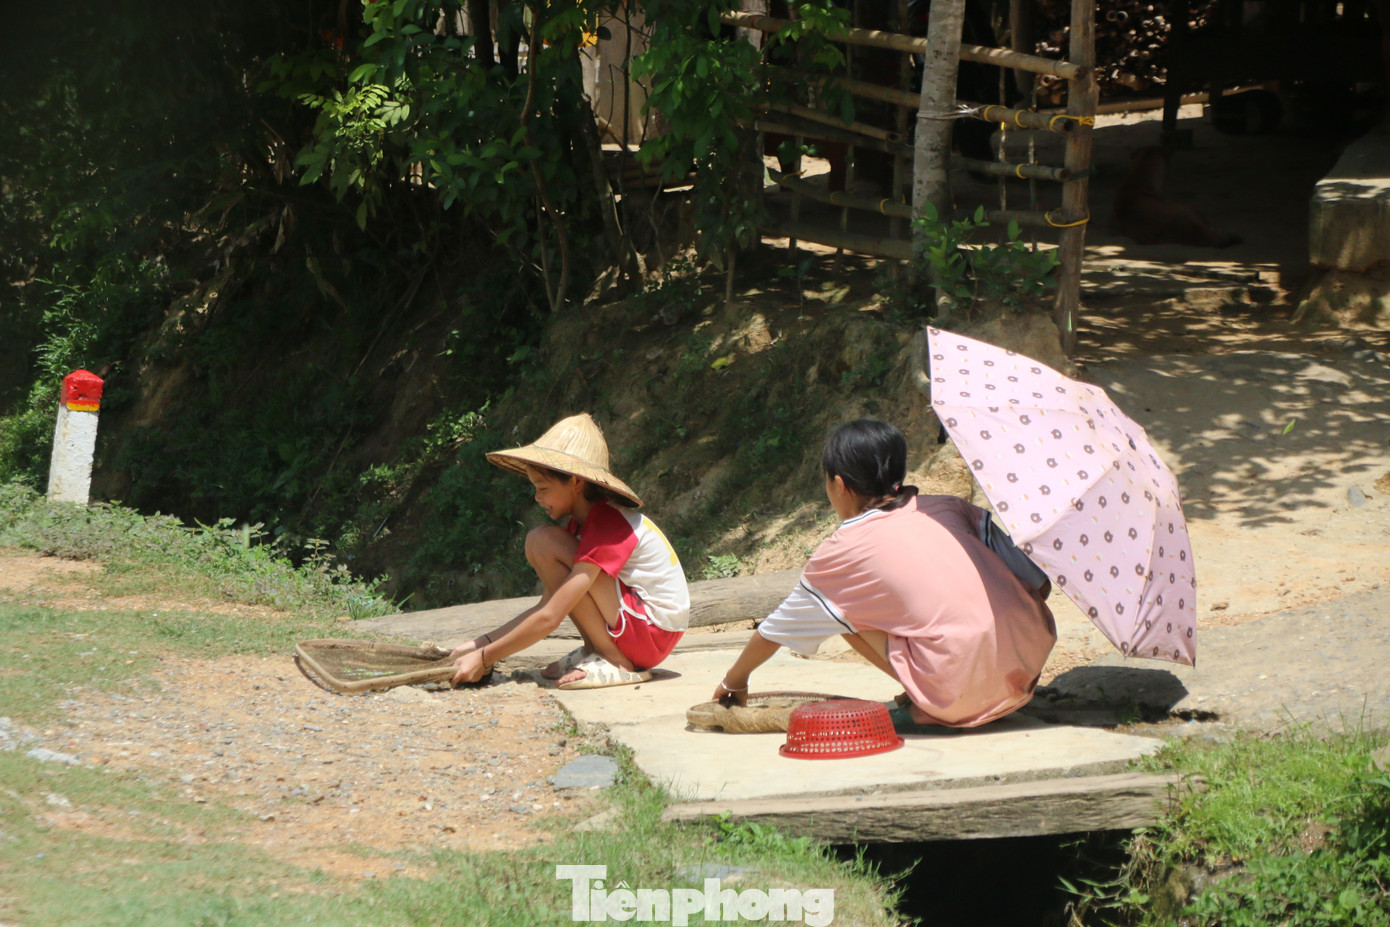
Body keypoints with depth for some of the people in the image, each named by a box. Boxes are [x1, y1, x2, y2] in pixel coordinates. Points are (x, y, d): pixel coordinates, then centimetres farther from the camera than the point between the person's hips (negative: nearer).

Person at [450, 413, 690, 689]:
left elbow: (550, 618, -24)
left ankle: (618, 663, -15)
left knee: (546, 543, -19)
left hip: (655, 632, -10)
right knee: (535, 542, 5)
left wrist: (485, 658, -19)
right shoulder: (583, 523, 9)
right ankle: (595, 650, 3)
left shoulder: (609, 527, -20)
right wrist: (483, 644, -2)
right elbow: (545, 606, 8)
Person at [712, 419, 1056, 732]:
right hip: (1033, 663, 5)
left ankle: (923, 707, 3)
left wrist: (733, 681, 38)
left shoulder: (843, 551, 7)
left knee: (848, 614, 11)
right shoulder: (944, 507, 15)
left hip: (963, 694, -5)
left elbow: (776, 630, 21)